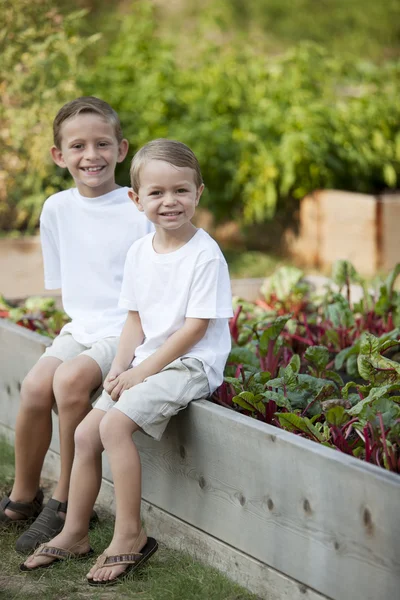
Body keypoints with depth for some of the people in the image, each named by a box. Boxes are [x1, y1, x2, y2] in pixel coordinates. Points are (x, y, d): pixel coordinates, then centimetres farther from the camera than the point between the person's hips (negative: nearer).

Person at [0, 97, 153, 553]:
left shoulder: (140, 209, -8)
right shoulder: (57, 209, 6)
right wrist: (78, 322, 2)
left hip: (129, 328, -4)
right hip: (81, 327, 4)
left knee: (71, 379, -31)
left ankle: (66, 502, -15)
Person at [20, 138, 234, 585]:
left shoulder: (204, 255, -15)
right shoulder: (139, 252, 7)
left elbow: (195, 327, -17)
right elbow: (136, 319, 12)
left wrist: (142, 372, -15)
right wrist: (120, 368, -4)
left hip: (189, 364, -8)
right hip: (144, 364, 8)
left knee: (116, 425, -25)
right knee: (86, 434, 0)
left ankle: (129, 536, -14)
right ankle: (74, 534, 14)